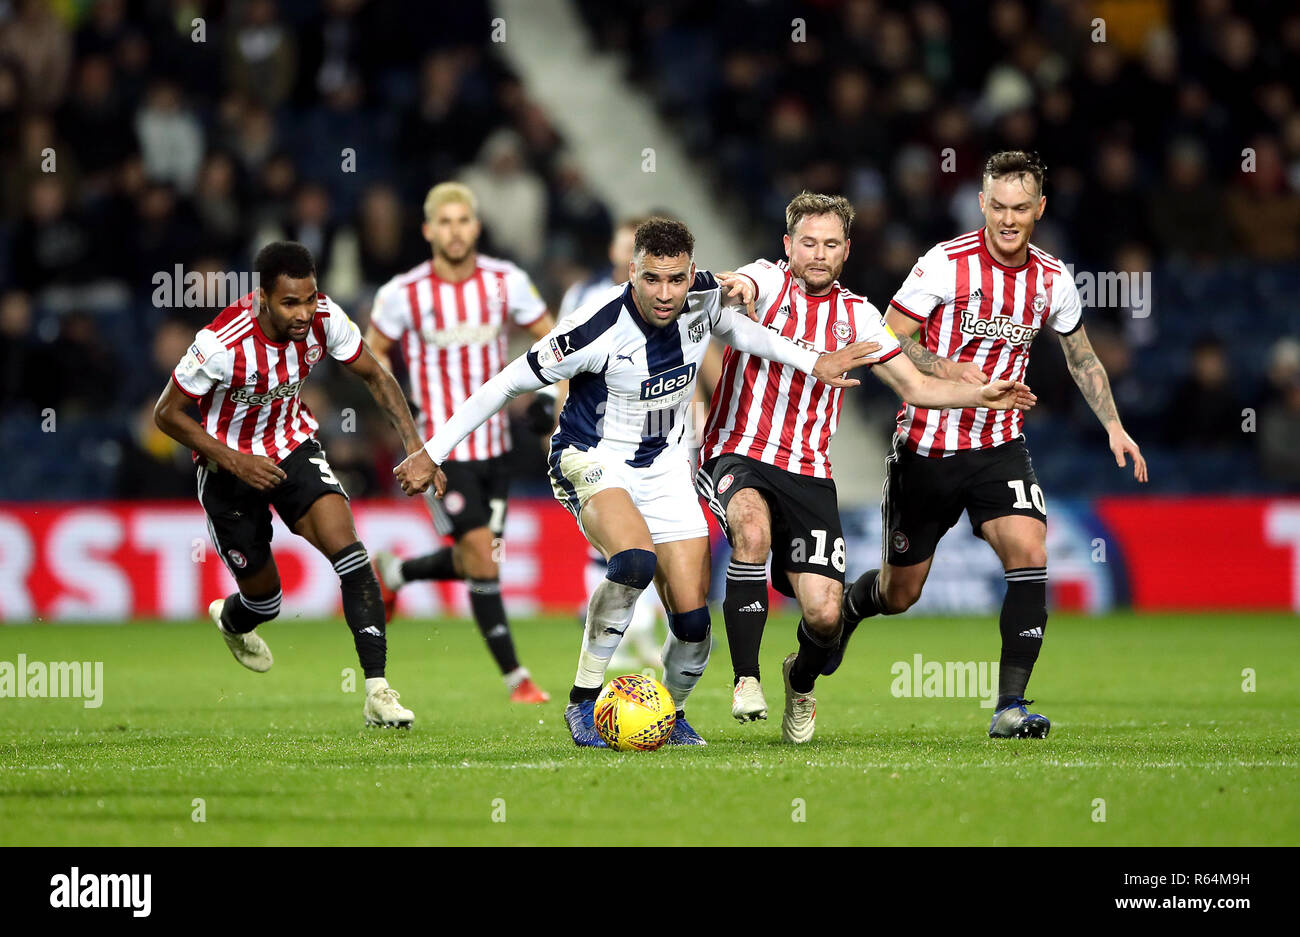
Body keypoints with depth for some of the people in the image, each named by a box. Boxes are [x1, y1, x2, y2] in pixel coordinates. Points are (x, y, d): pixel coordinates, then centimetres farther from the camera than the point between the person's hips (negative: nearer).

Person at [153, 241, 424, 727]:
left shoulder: (324, 318, -19)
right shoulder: (223, 344, -31)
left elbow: (375, 376, -3)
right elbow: (167, 414, -18)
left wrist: (414, 445, -14)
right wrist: (234, 462, -25)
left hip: (295, 449, 3)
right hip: (231, 467, -3)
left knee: (348, 550, -21)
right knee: (264, 598, 9)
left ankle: (378, 691, -21)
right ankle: (231, 621, 49)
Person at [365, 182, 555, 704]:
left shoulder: (506, 281, -4)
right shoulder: (403, 294, -11)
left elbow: (551, 339, 7)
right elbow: (373, 352, 4)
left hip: (494, 445, 4)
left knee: (471, 563, 9)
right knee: (483, 562, -10)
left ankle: (393, 573, 39)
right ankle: (515, 677, 1)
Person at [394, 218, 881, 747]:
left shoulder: (705, 299, -11)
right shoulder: (597, 330, -26)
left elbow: (735, 328, 16)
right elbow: (508, 384, -16)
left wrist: (814, 363, 13)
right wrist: (433, 453, -13)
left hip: (665, 468, 5)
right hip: (592, 462, -5)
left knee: (693, 620, -3)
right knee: (635, 560, -36)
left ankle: (672, 714, 28)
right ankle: (584, 702, -21)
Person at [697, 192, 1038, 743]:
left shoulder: (856, 315, 12)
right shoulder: (769, 281, 0)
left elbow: (914, 387, 15)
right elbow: (739, 288, -25)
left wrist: (979, 395, -2)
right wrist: (730, 289, -50)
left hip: (807, 473, 3)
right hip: (737, 454, -3)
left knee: (824, 613, -11)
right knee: (754, 530, -38)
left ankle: (801, 681, 27)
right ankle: (746, 680, -25)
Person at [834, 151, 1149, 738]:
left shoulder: (1052, 278, 0)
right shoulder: (946, 263, -13)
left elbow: (1081, 357, 17)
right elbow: (889, 338, -11)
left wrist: (1113, 425, 7)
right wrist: (951, 371, -27)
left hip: (998, 447, 3)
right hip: (926, 447, -2)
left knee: (1029, 553, -22)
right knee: (900, 593, 7)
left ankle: (1011, 706, -20)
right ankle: (838, 616, 44)